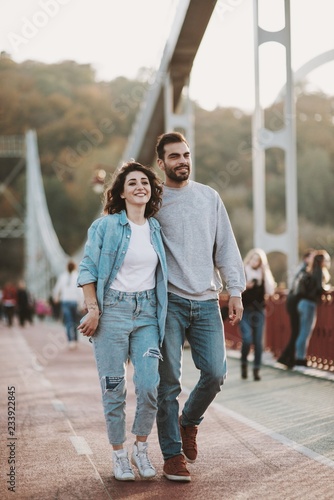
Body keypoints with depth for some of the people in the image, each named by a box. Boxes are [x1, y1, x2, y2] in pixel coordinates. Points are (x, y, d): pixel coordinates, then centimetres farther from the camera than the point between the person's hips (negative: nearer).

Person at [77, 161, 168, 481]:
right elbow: (87, 269, -2)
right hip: (112, 310, -3)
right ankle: (118, 454, 15)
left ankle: (141, 447, 15)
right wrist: (93, 309, -9)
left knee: (149, 385, -6)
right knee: (114, 388, 1)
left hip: (147, 312, 3)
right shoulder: (106, 226, -1)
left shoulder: (157, 229, 11)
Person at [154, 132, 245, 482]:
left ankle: (189, 422, 26)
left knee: (215, 373, -3)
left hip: (206, 302, 3)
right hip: (169, 302, -3)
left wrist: (235, 290, 5)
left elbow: (225, 247, 13)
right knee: (168, 380, -3)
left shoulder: (209, 197, 12)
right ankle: (173, 455, 6)